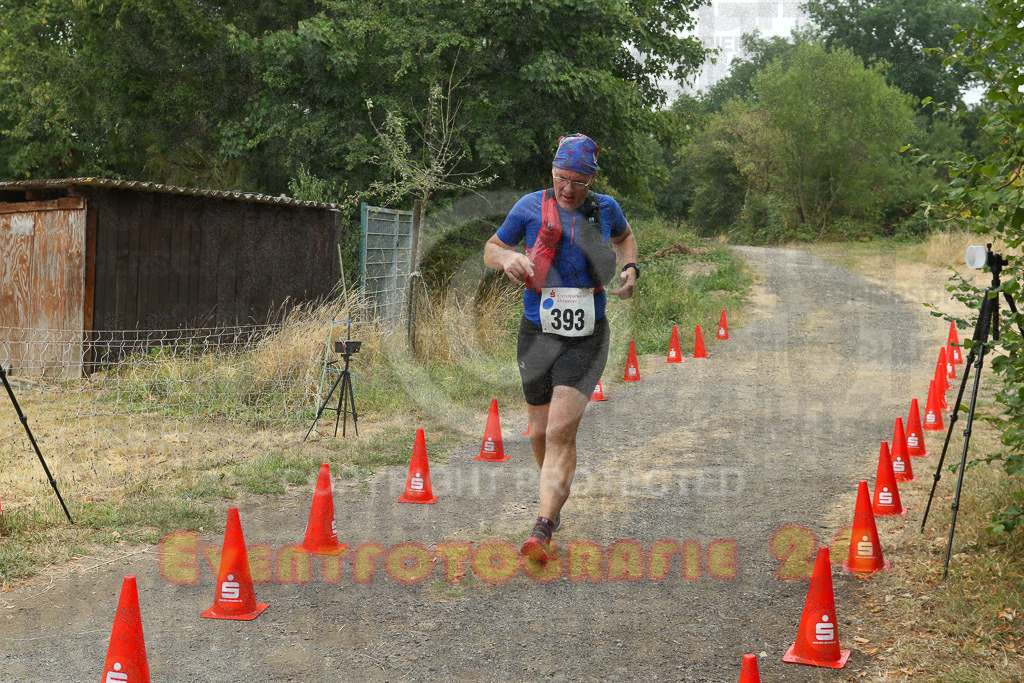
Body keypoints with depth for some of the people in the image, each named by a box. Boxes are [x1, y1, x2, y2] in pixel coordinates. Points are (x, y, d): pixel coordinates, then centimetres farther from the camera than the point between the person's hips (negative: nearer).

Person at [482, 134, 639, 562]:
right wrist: (506, 258, -16)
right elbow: (491, 249, 7)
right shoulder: (530, 207, -2)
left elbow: (624, 237, 25)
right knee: (540, 433, 9)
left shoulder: (605, 208, 3)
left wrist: (630, 269, 7)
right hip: (538, 333, 1)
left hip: (587, 337, -1)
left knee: (561, 432, -14)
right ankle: (556, 500, 39)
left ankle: (542, 531, -15)